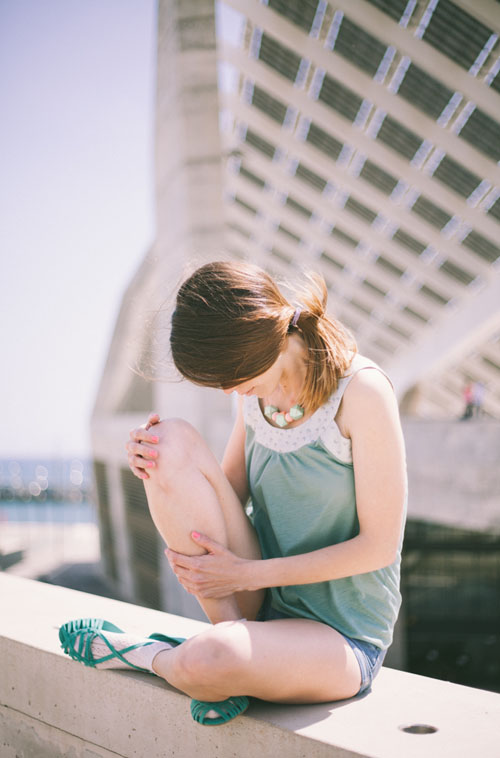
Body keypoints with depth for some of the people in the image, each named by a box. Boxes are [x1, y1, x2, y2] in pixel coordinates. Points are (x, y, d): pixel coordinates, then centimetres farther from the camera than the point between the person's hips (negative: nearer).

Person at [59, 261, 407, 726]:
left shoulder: (360, 390, -17)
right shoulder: (258, 390, 1)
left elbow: (380, 545, -16)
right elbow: (227, 498, 10)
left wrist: (246, 574, -17)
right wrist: (156, 466, -11)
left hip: (341, 637, -5)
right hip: (262, 605, 6)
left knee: (206, 661, -39)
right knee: (173, 441, -16)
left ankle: (150, 656, -1)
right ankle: (234, 636, -12)